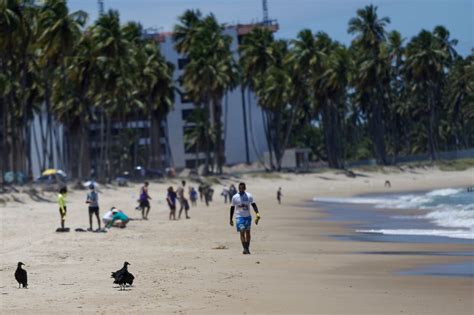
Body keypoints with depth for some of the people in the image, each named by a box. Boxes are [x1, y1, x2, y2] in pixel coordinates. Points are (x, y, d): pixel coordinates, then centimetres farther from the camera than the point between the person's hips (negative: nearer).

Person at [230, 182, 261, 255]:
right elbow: (232, 208, 6)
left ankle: (247, 248, 21)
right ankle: (245, 249, -20)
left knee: (247, 232, 10)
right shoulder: (235, 197, -1)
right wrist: (231, 219, 7)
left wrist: (257, 214, -12)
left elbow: (254, 205, 1)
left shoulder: (249, 196, 0)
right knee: (242, 232, -14)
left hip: (248, 216, 2)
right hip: (239, 217, -2)